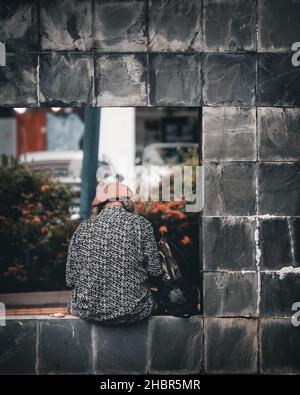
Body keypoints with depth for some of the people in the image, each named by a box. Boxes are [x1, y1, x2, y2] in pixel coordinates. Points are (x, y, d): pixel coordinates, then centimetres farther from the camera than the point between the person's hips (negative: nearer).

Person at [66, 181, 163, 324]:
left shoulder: (83, 228, 0)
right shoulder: (141, 224, -5)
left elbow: (70, 279, 1)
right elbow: (155, 273, -5)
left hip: (88, 312, 2)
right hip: (133, 312, -2)